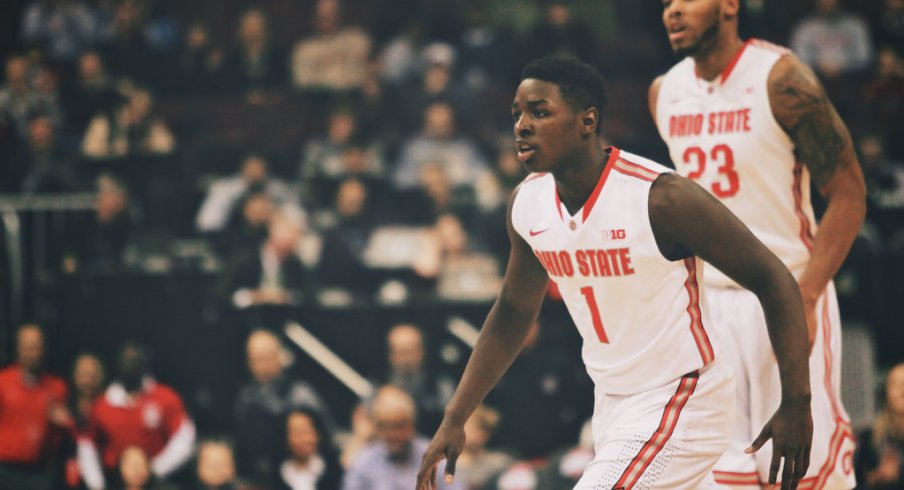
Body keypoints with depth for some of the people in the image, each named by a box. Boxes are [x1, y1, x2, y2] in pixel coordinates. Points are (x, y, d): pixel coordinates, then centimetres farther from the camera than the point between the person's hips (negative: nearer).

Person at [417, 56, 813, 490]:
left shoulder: (661, 198, -22)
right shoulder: (526, 204, -2)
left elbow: (775, 281, -16)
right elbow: (514, 312, 14)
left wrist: (796, 403, -20)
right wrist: (454, 419, 8)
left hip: (680, 401, -7)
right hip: (612, 401, 7)